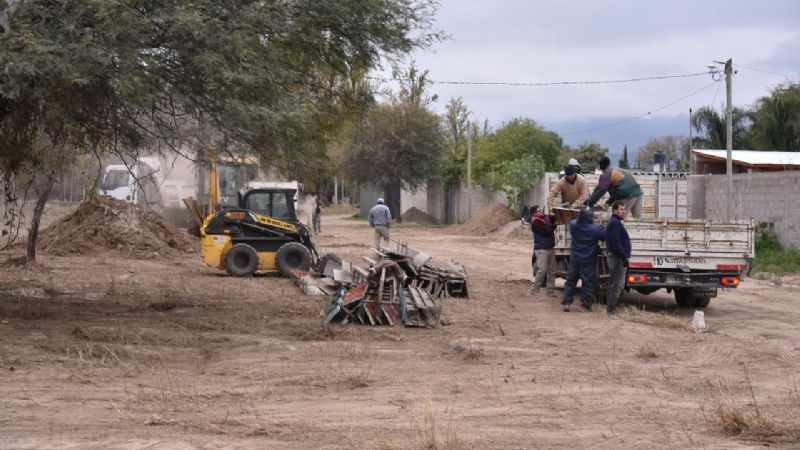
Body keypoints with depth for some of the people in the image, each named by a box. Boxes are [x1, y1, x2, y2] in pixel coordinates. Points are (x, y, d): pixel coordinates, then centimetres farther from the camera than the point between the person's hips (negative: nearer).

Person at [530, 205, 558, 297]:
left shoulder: (546, 218, 11)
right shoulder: (535, 222, -12)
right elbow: (546, 231, -21)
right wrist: (555, 225, -15)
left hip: (550, 248, 8)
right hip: (541, 249, -8)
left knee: (552, 271, 8)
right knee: (542, 269, -15)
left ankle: (550, 291, 13)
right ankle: (535, 289, -6)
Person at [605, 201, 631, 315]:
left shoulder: (615, 222, 19)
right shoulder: (615, 223, -15)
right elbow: (615, 242, -23)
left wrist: (624, 256, 20)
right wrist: (624, 256, -22)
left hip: (616, 257, 11)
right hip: (618, 257, -11)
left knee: (614, 283, 15)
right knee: (618, 284, -10)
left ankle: (610, 307, 20)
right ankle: (611, 308, -10)